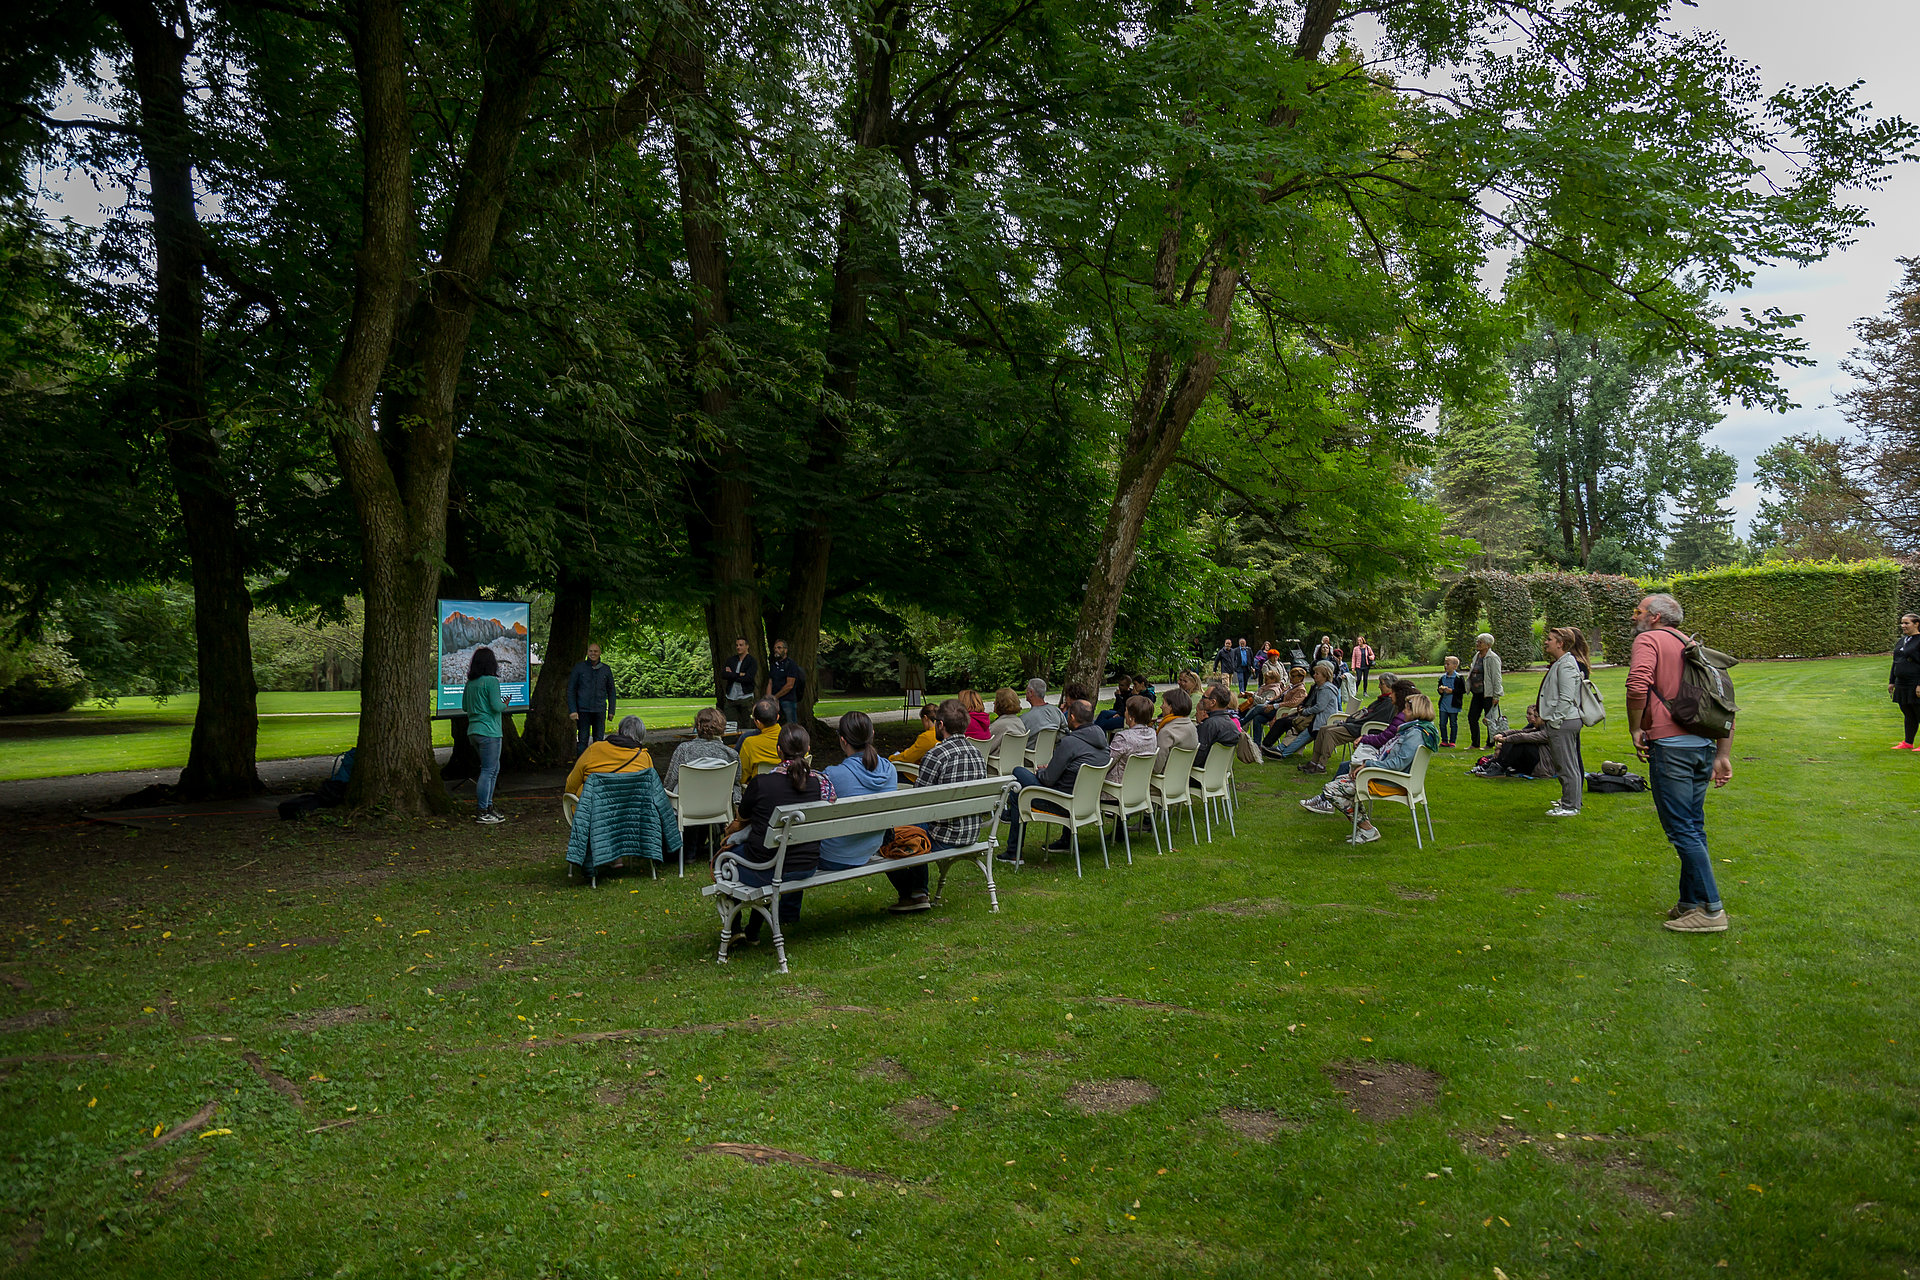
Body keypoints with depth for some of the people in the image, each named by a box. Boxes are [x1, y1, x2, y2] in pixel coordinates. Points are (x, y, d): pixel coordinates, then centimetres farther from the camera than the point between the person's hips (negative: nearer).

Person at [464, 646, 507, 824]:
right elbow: (496, 706, -17)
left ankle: (487, 805, 20)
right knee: (488, 771, -3)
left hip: (474, 731, 8)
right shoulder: (491, 681, -13)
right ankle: (483, 811, 0)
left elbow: (464, 706, 17)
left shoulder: (470, 683, 11)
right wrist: (505, 706, 2)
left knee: (494, 769, 17)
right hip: (489, 731, -8)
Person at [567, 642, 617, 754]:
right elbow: (571, 689, 3)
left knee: (599, 740, 5)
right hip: (583, 710, -2)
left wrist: (611, 710, 8)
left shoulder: (606, 669, 8)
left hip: (600, 710, 2)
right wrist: (572, 710, -5)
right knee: (583, 740, -2)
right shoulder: (579, 667, 2)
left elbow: (611, 691, 15)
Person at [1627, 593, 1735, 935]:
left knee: (1681, 830, -4)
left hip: (1670, 744, -9)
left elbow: (1638, 683, -23)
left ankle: (1711, 909, -3)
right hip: (1705, 745, 9)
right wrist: (1723, 755, 17)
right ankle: (1690, 903, 21)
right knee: (1693, 828, 15)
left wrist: (1636, 729, -10)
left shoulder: (1648, 639, -3)